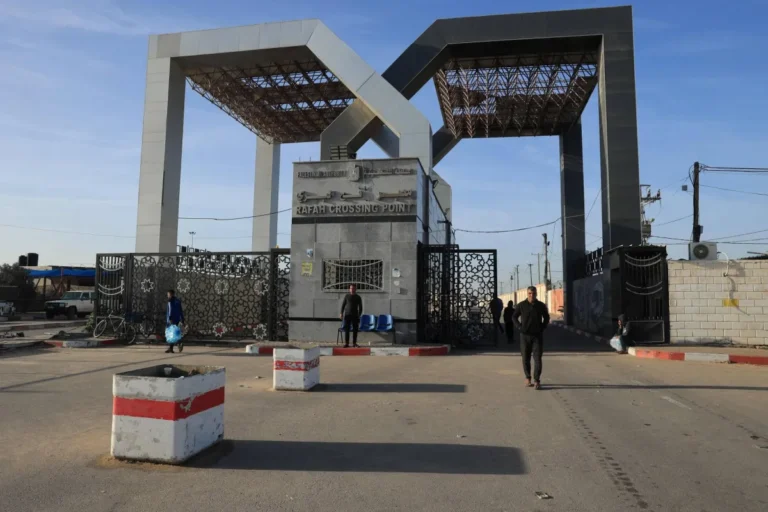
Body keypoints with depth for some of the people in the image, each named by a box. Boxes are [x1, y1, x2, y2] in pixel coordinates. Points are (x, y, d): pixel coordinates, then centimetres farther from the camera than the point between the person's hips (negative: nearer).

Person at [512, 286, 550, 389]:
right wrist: (519, 327, -3)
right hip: (525, 336, 0)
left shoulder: (541, 305, 0)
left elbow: (546, 317, 15)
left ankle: (537, 381, -3)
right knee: (526, 358, 7)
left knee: (537, 358, -6)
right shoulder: (521, 305, -3)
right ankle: (527, 378, 24)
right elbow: (514, 317, 8)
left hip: (538, 336, 0)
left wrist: (543, 328, 4)